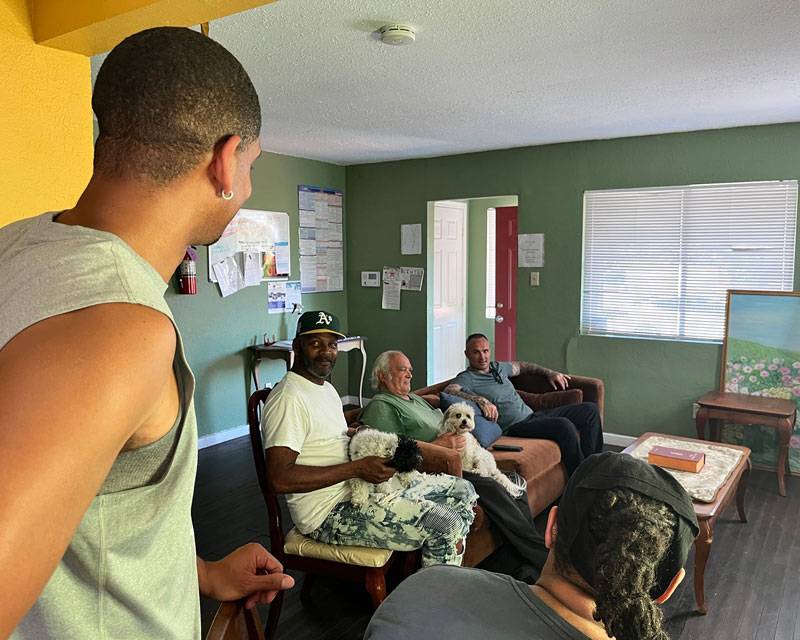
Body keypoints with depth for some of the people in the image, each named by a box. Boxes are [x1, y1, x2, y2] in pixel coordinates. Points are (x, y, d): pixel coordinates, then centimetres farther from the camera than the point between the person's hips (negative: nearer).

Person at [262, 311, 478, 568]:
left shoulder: (327, 389, 15)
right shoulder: (288, 398, -18)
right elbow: (280, 478, -25)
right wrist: (358, 468, -24)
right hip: (329, 513, -10)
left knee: (461, 490, 9)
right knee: (446, 527, -21)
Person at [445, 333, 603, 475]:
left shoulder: (498, 367, 17)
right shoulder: (467, 378, -7)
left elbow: (522, 366, 36)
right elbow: (449, 390, -29)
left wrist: (550, 373, 25)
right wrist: (482, 401, -38)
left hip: (533, 416, 9)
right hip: (515, 427, -9)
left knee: (590, 409, 4)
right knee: (564, 426, -32)